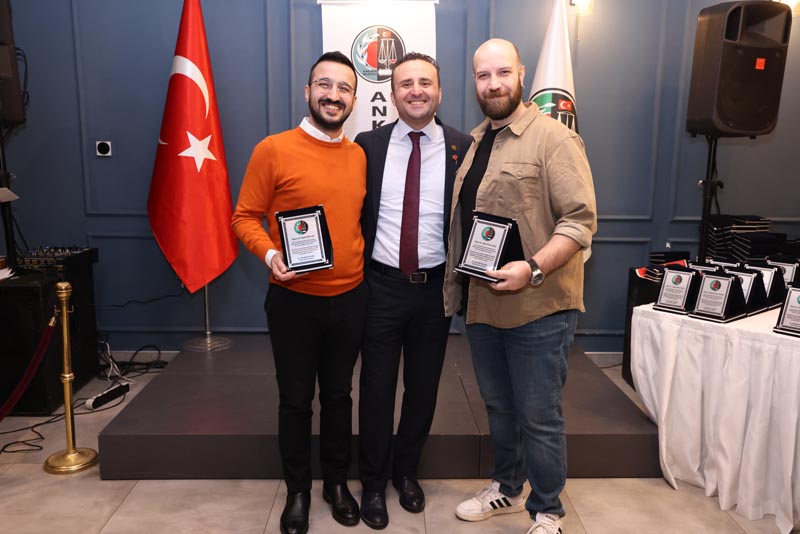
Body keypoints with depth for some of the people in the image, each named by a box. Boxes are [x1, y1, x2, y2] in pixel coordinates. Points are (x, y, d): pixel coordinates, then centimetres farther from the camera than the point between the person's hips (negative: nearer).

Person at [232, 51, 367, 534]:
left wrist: (370, 267, 6)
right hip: (293, 300, -3)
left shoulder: (360, 156, 5)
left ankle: (337, 482, 36)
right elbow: (245, 216, -5)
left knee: (339, 394, 17)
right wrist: (270, 254, -22)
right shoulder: (273, 150, -7)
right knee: (296, 399, 11)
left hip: (351, 299, 3)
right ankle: (298, 489, 32)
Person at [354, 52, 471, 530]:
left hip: (435, 288, 1)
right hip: (381, 285, 0)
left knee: (424, 386, 14)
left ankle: (407, 471, 37)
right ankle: (374, 481, 30)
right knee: (377, 387, 9)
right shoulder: (368, 145, 1)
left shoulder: (463, 148, 0)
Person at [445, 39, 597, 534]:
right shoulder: (474, 141, 13)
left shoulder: (553, 137, -10)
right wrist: (458, 282, 10)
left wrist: (533, 269, -29)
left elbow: (581, 219, -17)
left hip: (538, 306, -7)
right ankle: (505, 488, 40)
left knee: (538, 416, 5)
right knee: (498, 406, 20)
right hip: (480, 302, 7)